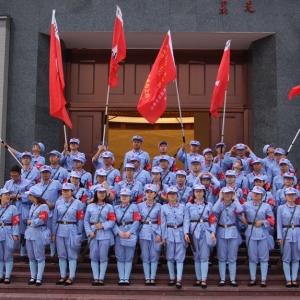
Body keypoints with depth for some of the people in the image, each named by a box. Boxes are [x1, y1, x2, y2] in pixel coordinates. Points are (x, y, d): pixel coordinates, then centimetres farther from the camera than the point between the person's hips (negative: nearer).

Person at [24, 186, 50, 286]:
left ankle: (39, 278, 1)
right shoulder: (33, 206, 14)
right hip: (29, 233, 8)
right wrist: (29, 222, 1)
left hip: (39, 234, -8)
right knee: (31, 257, 11)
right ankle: (33, 277, 18)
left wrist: (30, 222, -7)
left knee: (39, 257, -2)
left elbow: (41, 220, -18)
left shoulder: (44, 207, -9)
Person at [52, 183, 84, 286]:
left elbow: (80, 220, -1)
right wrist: (53, 233, 7)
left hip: (72, 231, -3)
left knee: (72, 255, 1)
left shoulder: (77, 203, -1)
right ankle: (63, 276, 17)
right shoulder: (58, 203, 8)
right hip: (60, 230, 3)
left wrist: (79, 234, -3)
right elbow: (55, 219, 10)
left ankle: (71, 277, 7)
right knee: (61, 255, 8)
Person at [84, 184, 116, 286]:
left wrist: (103, 225, -15)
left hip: (105, 234, -1)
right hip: (93, 234, 1)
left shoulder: (109, 207, 8)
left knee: (103, 257, -1)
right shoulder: (90, 206, 11)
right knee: (94, 256, 2)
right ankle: (95, 278, 9)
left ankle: (101, 278, 5)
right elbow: (86, 221, 5)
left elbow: (112, 221, -1)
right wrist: (89, 232, -8)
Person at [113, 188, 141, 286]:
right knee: (120, 257, 2)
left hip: (131, 234, -2)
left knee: (129, 257, 0)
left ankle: (126, 278, 2)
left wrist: (130, 232, -14)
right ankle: (121, 278, 5)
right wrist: (119, 232, -13)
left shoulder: (133, 207, 7)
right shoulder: (115, 208, 13)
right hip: (119, 234, 2)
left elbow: (137, 221, -3)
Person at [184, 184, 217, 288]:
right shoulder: (189, 205, 7)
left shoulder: (209, 205, 9)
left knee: (204, 256, -4)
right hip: (194, 232, 1)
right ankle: (198, 279, 14)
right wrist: (186, 233, -10)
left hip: (205, 232, -1)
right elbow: (186, 220, 1)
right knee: (196, 256, 6)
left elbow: (212, 220, 4)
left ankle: (204, 280, -3)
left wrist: (213, 232, -8)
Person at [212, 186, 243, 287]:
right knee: (222, 257, 4)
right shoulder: (219, 204, 4)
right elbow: (214, 210, -20)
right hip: (221, 232, 0)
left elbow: (240, 210, -20)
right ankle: (222, 279, 10)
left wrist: (235, 199, -7)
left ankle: (232, 279, 10)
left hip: (232, 232, 0)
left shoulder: (234, 204, 4)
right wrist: (220, 198, -8)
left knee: (232, 258, 4)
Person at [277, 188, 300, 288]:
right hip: (286, 234, -2)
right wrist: (280, 237, -6)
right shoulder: (281, 208, 1)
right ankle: (288, 280, 6)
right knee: (286, 258, 1)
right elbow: (279, 223, -1)